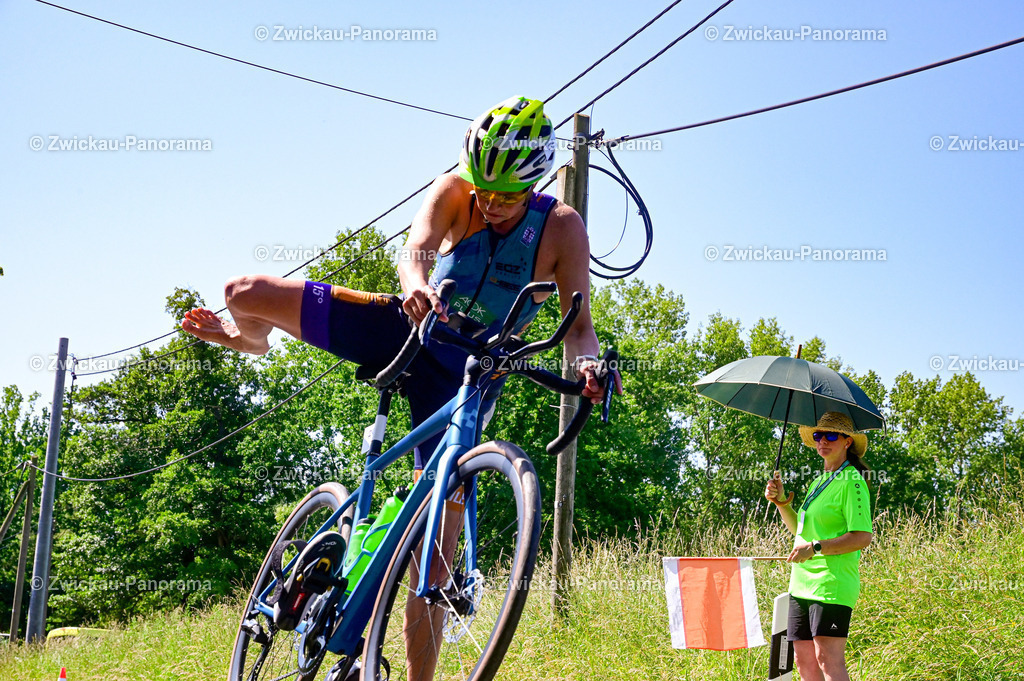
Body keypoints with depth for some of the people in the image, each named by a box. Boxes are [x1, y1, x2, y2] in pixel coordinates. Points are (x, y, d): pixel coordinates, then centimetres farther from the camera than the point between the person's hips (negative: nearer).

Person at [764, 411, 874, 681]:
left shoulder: (851, 481, -8)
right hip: (802, 584, 9)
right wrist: (781, 502, 12)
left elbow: (862, 537, -16)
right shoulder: (819, 481, 19)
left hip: (832, 583, -9)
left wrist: (816, 548, -23)